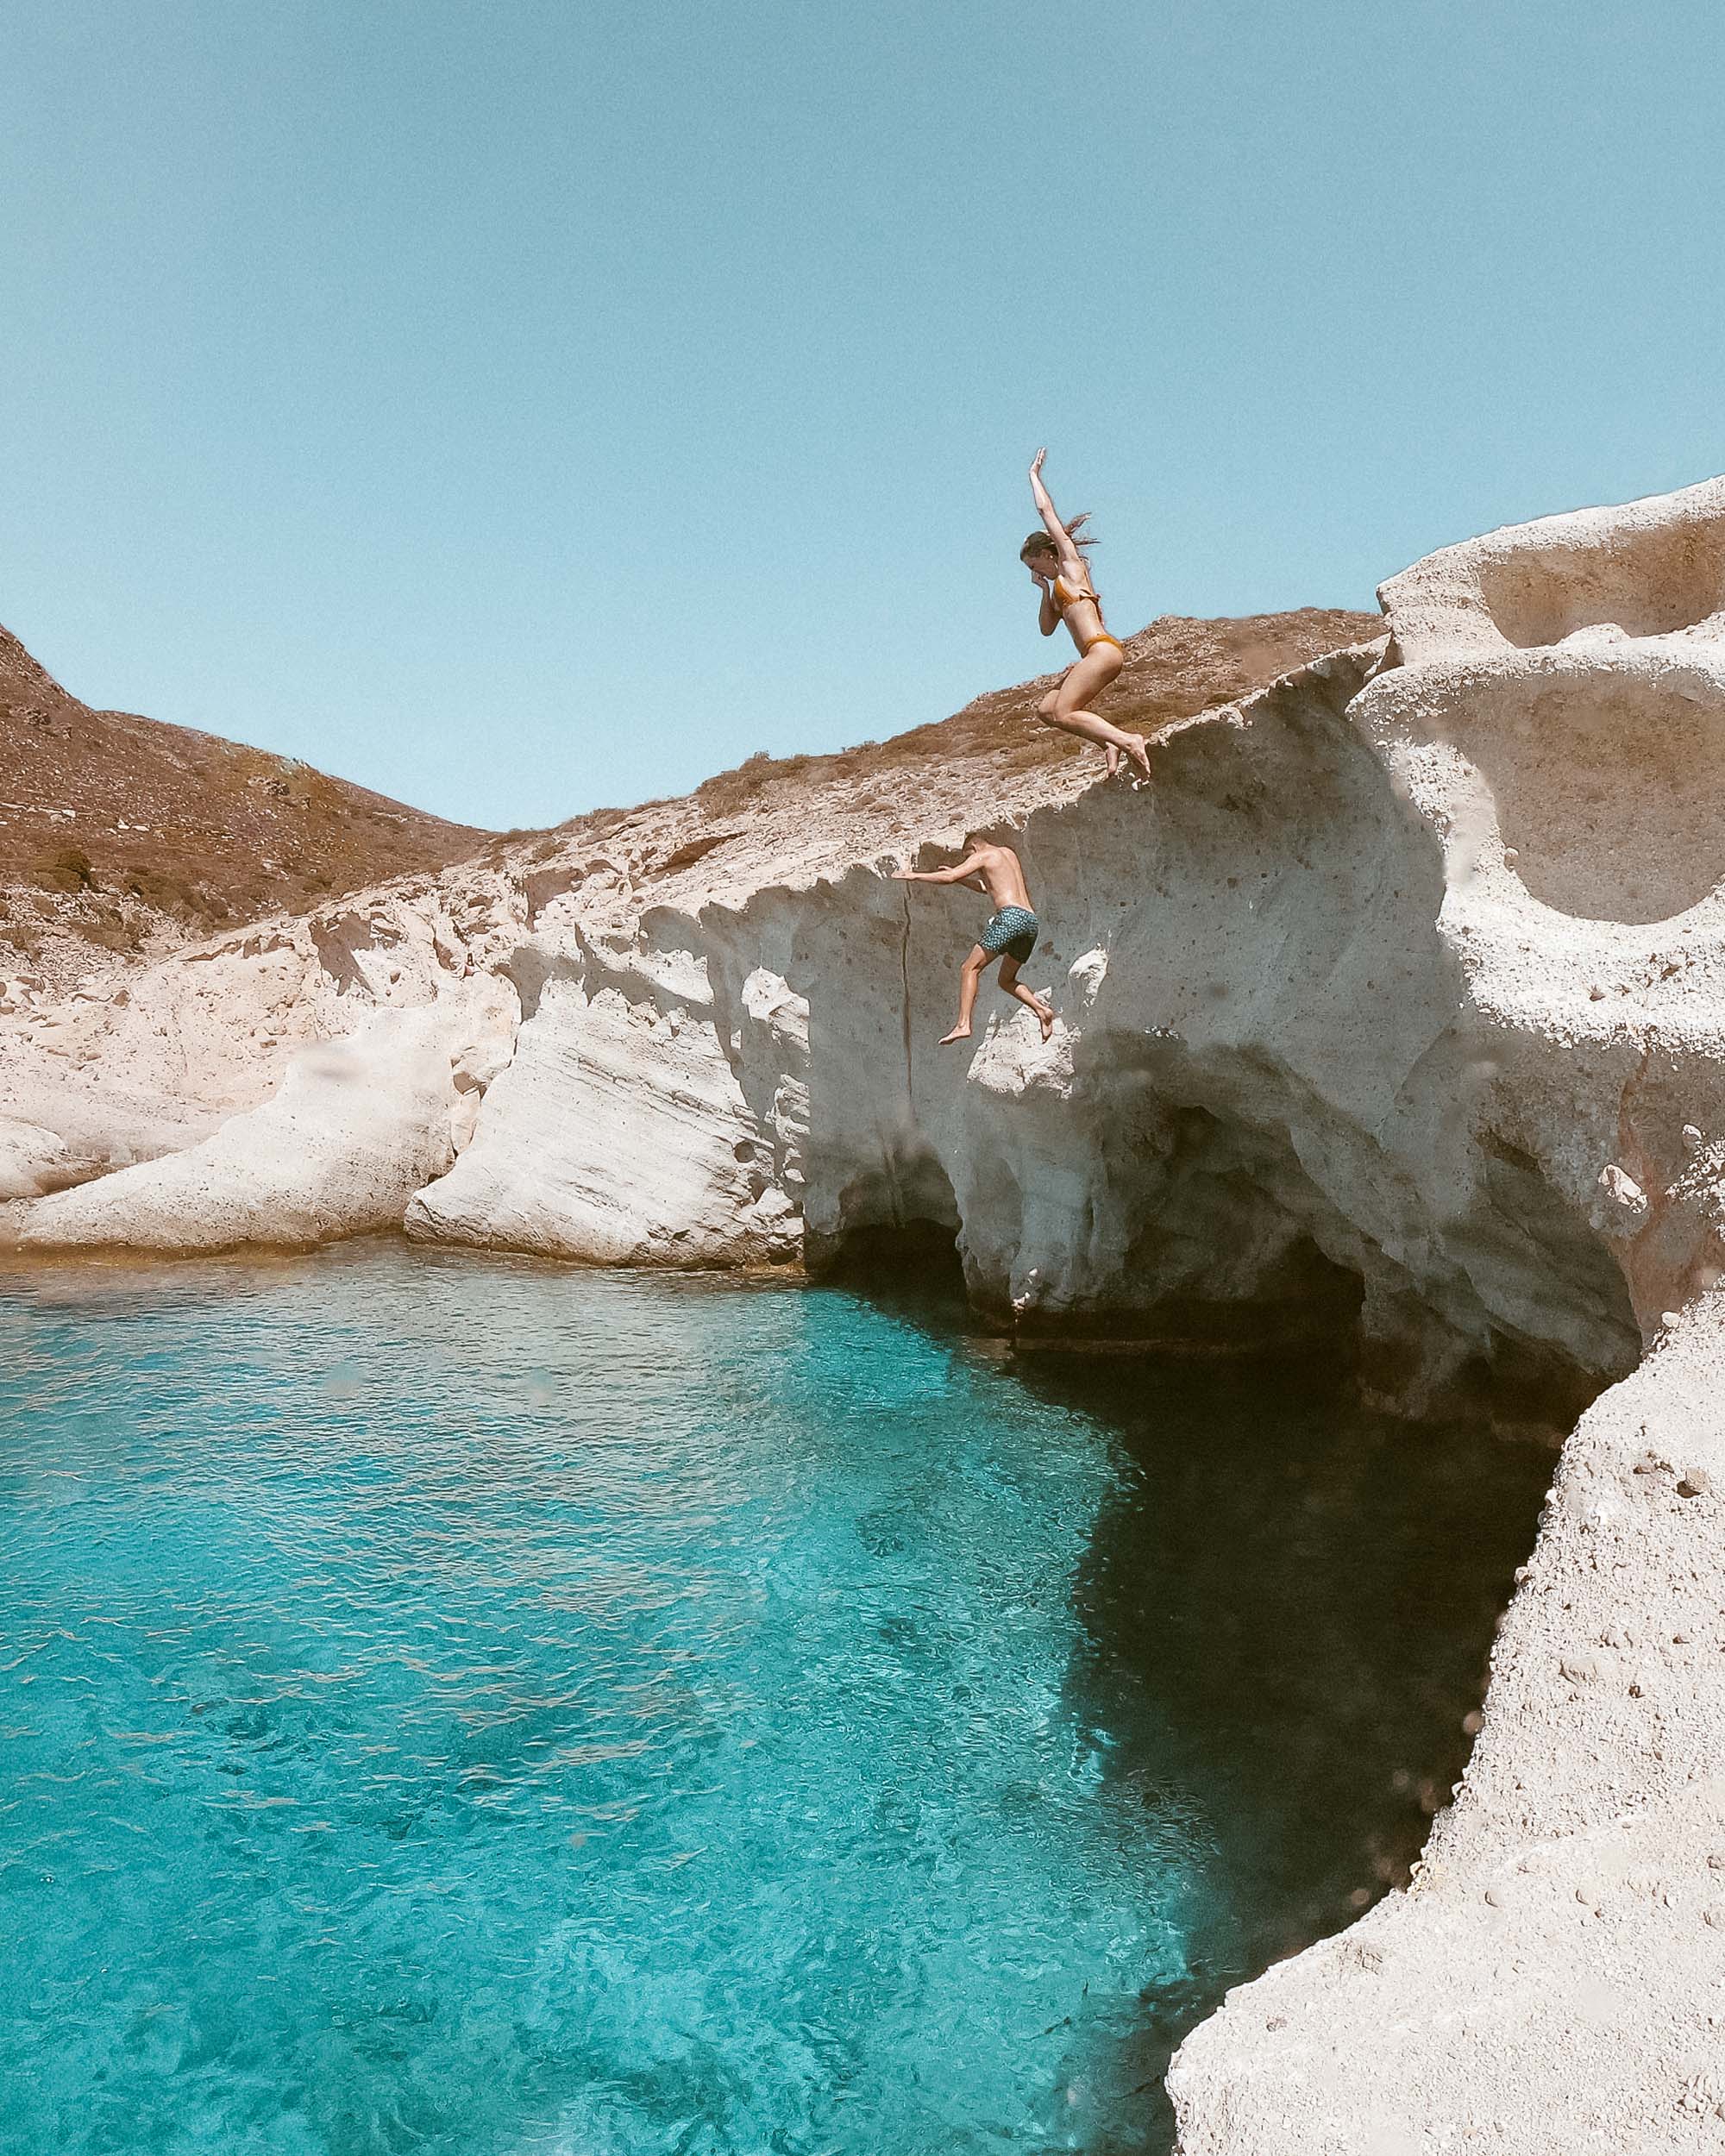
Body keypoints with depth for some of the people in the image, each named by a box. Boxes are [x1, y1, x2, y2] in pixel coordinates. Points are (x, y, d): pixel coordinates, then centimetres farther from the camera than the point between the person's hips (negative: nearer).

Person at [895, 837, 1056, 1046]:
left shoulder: (983, 856, 6)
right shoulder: (1008, 853, 30)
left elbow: (949, 877, -5)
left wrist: (916, 876, 5)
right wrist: (959, 877, 41)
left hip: (1010, 915, -8)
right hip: (1030, 920, 8)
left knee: (970, 968, -6)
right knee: (1007, 980, 20)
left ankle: (963, 1025, -19)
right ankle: (1041, 1009, -1)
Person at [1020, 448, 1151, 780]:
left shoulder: (1071, 564, 6)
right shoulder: (1060, 585, 28)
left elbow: (1045, 510, 6)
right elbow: (1047, 629, 30)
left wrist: (1034, 475, 18)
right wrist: (1044, 590, 20)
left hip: (1103, 650, -10)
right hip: (1097, 655, 10)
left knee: (1062, 713, -17)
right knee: (1046, 709, 5)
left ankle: (1128, 740, -23)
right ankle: (1109, 743, -5)